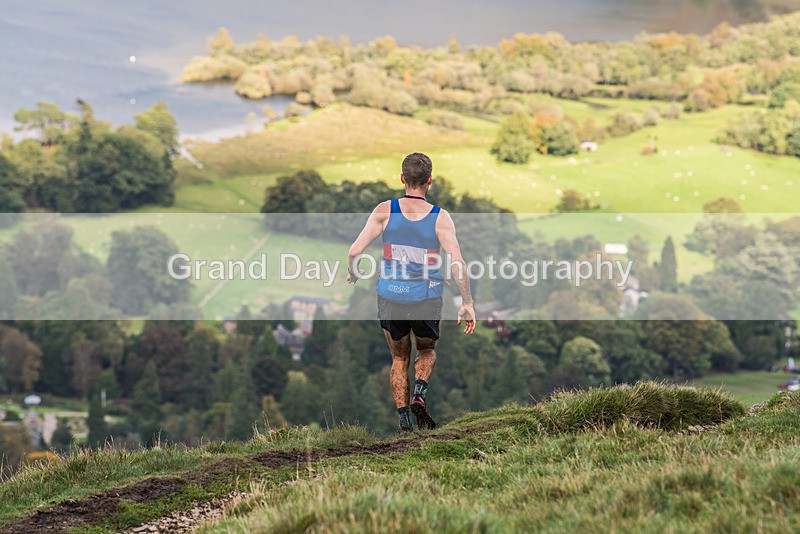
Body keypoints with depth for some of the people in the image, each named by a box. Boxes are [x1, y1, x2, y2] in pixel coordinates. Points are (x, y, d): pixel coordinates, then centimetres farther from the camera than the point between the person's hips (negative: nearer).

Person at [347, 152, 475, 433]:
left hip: (391, 299, 1)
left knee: (399, 360, 21)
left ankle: (404, 419, 9)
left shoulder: (385, 211, -7)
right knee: (427, 351, 27)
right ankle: (419, 392, -1)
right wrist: (467, 303, -7)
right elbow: (457, 263, -16)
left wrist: (353, 273, 11)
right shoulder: (440, 218, -9)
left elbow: (355, 251, -11)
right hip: (428, 300, -1)